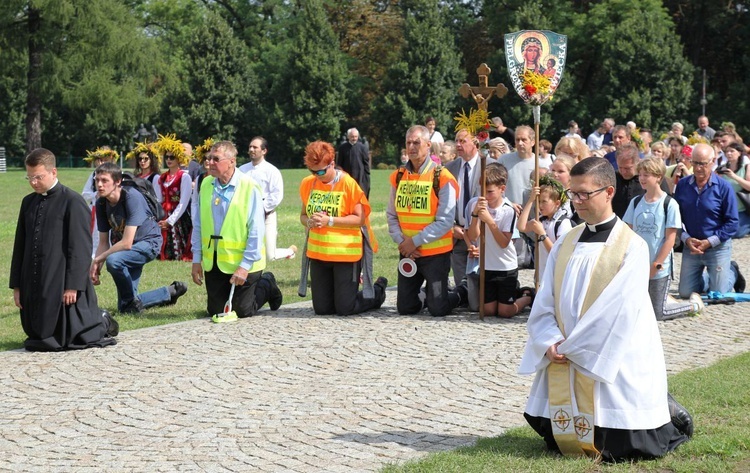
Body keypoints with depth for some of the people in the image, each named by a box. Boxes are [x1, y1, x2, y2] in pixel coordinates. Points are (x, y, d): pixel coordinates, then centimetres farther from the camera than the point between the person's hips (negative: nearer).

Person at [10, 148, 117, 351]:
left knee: (71, 337, -4)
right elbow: (19, 246, 14)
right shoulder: (28, 202, 11)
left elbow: (80, 248, -13)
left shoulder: (72, 201, -10)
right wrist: (16, 285, 10)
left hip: (62, 284, -7)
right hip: (34, 285, 7)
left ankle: (102, 322, 27)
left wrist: (73, 286, -17)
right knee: (38, 334, 10)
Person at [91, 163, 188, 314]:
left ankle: (131, 302, -13)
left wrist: (98, 260, -25)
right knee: (124, 308, 7)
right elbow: (104, 243, -3)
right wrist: (96, 269, -19)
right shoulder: (101, 204, -9)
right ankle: (170, 292, 27)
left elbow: (127, 243, -31)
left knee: (113, 260, -37)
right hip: (129, 250, 7)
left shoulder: (131, 197, -28)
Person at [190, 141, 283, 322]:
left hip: (241, 262, -5)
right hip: (213, 261, 5)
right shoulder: (206, 184, 1)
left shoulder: (249, 187, -15)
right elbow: (198, 225, 7)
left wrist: (245, 265, -17)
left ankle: (266, 285, 32)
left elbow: (256, 230, -14)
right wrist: (196, 259, 5)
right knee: (215, 311, 10)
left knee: (243, 312, 1)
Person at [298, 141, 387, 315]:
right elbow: (303, 215, 13)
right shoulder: (308, 183, 3)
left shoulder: (348, 183, -12)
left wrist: (329, 220, -23)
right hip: (318, 253, 5)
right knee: (322, 309, 7)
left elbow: (359, 218, -14)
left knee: (345, 308, -2)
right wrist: (309, 222, -11)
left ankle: (378, 291, 27)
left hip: (346, 253, -5)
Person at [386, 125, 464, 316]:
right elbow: (392, 215, 9)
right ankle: (427, 295, 37)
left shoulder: (442, 178, -11)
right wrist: (401, 240, -8)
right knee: (405, 308, 7)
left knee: (438, 310, -3)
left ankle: (460, 293, 28)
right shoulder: (398, 177, 6)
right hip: (408, 253, 5)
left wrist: (416, 241, -17)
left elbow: (445, 220, -15)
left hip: (436, 252, -5)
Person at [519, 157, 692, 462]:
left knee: (620, 451, -7)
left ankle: (666, 414, 25)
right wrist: (550, 342, -12)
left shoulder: (632, 247, -10)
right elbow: (544, 301, 5)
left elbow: (620, 311, -16)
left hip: (613, 365, -6)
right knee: (560, 441, 13)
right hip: (565, 365, 6)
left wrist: (573, 346, -15)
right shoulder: (565, 244, 8)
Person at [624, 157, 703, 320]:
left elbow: (670, 238, -11)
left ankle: (694, 304, 20)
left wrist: (655, 266, -13)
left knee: (658, 314, -4)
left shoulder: (669, 204, -10)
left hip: (659, 268, -5)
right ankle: (666, 299, 32)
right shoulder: (635, 202, 3)